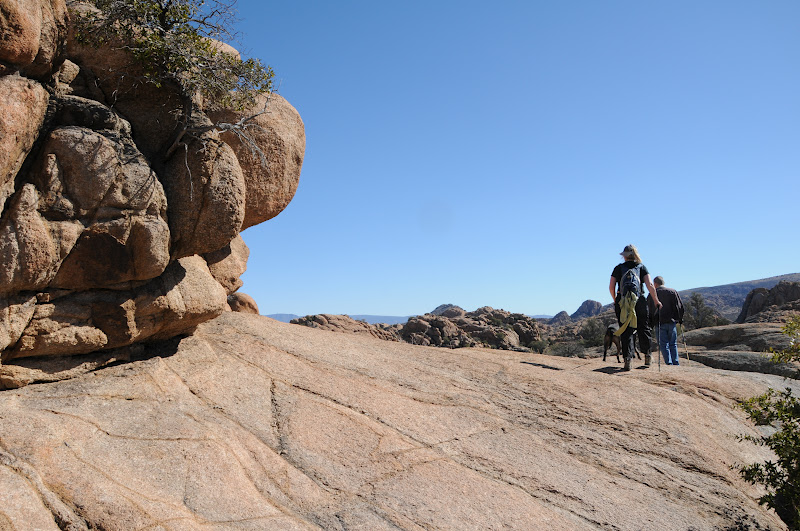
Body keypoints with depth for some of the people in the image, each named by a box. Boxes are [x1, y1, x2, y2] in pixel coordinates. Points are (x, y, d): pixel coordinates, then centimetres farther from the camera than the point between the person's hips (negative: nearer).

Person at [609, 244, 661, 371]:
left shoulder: (619, 268, 8)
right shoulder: (641, 267, 8)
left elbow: (611, 287, 2)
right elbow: (650, 285, -3)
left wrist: (615, 300, 17)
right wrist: (656, 301, 3)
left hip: (622, 302, -1)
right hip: (639, 301, 1)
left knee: (626, 331, 0)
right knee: (643, 329, 15)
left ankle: (628, 358, -12)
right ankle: (647, 356, 25)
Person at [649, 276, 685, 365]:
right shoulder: (673, 292, 7)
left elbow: (649, 310, 2)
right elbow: (680, 306, 5)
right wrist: (680, 319, 13)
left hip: (659, 323, -2)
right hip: (672, 322, 2)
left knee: (663, 345, 1)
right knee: (673, 344, 10)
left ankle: (669, 363, -5)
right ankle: (676, 363, 6)